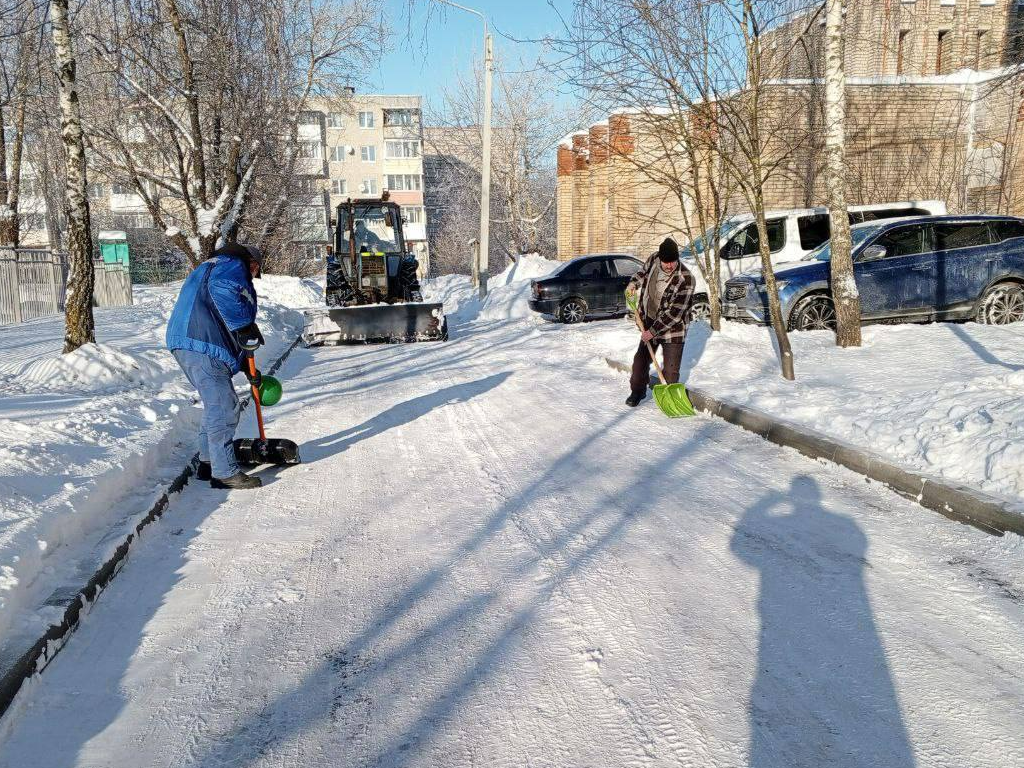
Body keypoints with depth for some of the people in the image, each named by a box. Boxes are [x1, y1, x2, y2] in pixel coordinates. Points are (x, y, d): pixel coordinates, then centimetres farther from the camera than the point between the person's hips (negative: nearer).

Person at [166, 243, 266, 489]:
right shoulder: (233, 265, 2)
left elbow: (225, 330, 32)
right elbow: (223, 289, -25)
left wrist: (246, 367, 29)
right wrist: (246, 327, -19)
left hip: (187, 343, 10)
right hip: (201, 345, -10)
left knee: (216, 405, 20)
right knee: (223, 408, -7)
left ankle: (208, 463, 29)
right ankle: (225, 473, -3)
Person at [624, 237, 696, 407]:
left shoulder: (685, 279, -27)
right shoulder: (653, 259, -10)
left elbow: (675, 313, -25)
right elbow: (644, 272, 18)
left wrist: (653, 331, -21)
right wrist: (633, 283, -2)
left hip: (672, 329, -5)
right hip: (649, 323, 6)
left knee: (670, 369, -1)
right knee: (641, 359, 15)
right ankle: (638, 391, 34)